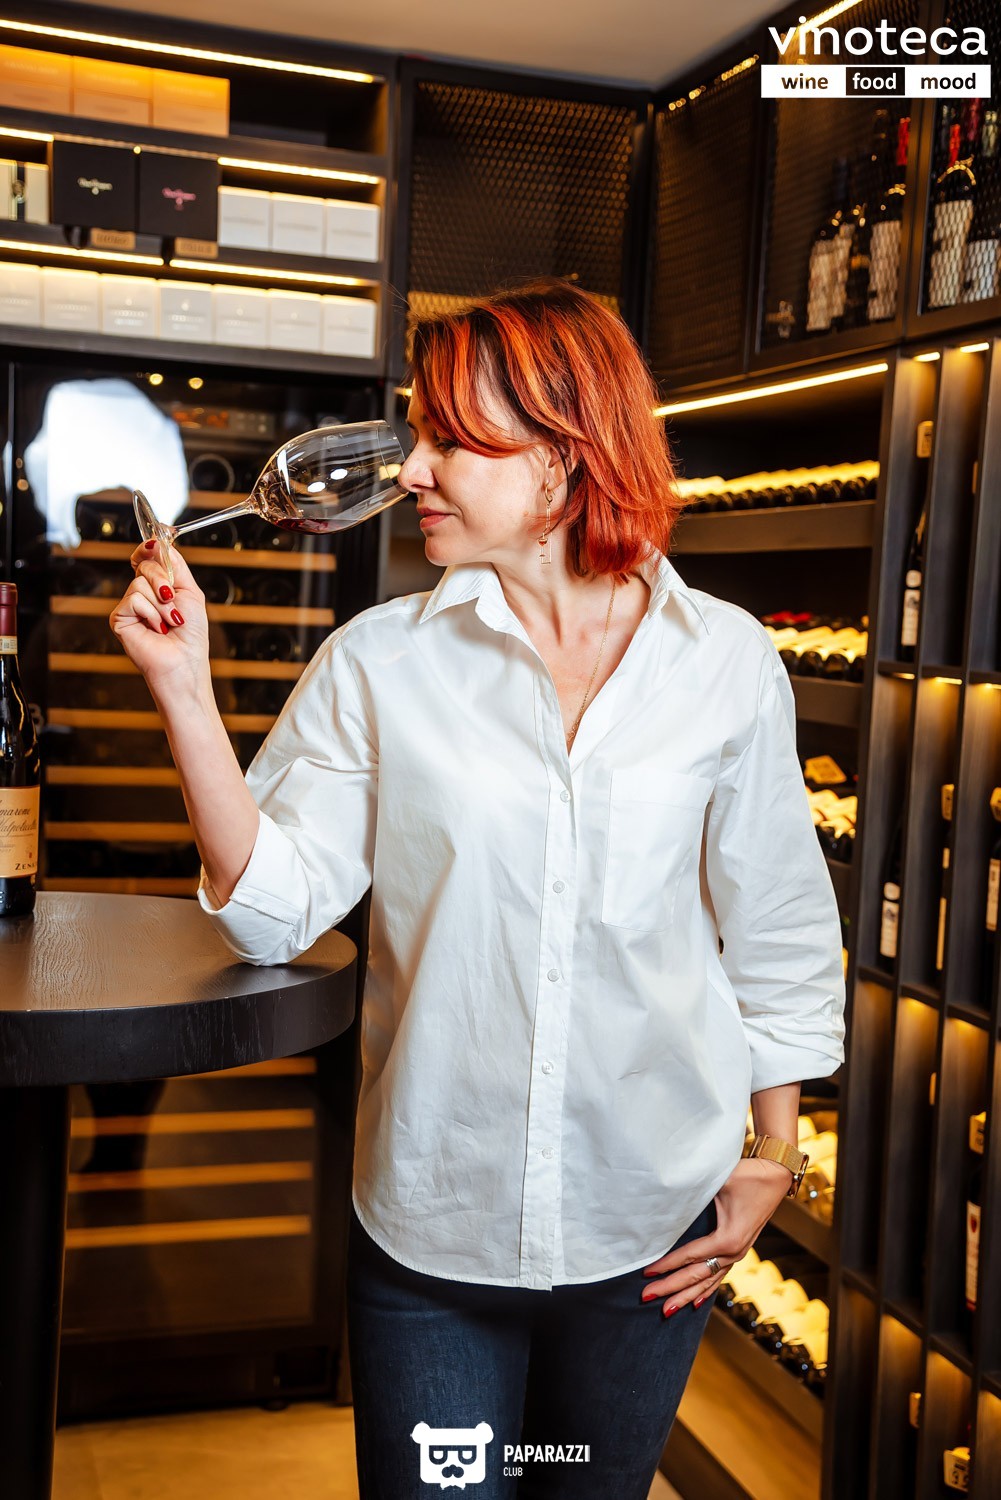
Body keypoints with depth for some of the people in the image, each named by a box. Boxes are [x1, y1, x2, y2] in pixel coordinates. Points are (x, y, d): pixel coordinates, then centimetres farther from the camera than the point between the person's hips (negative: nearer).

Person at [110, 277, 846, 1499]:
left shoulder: (725, 660, -4)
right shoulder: (379, 662, -6)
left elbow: (779, 935, 4)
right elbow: (276, 906, -8)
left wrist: (771, 1161, 5)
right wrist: (185, 692, -17)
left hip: (652, 1233, 1)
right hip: (429, 1229, -1)